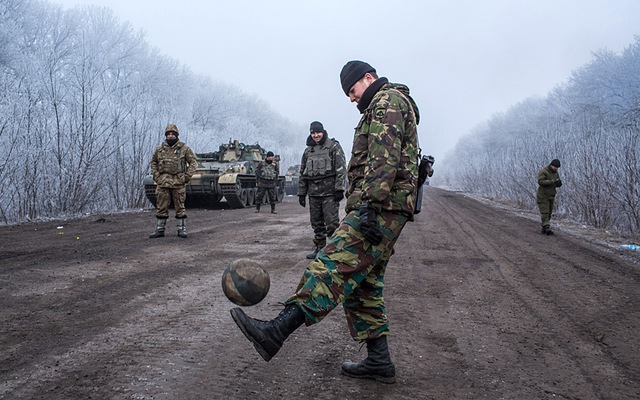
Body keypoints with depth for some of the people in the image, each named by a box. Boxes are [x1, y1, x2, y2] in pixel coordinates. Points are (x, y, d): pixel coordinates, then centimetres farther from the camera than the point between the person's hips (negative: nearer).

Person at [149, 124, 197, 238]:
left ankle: (182, 229, 8)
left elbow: (193, 161, 3)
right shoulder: (160, 149, 9)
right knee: (161, 207, 5)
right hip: (162, 182, 3)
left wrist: (187, 176, -5)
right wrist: (156, 175, 8)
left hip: (178, 182, -3)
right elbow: (153, 162, 22)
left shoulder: (184, 148, 1)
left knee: (180, 207, 1)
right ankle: (159, 230, 12)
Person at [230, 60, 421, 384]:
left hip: (381, 208, -11)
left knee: (334, 264, -23)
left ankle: (276, 332, -34)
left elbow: (384, 159, -19)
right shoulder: (387, 107, 31)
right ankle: (379, 362, 11)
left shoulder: (387, 101, -4)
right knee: (363, 284, 10)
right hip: (384, 212, 11)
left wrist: (371, 206, -27)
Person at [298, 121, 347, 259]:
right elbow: (302, 174, 20)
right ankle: (319, 247, 18)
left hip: (329, 192, -5)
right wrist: (301, 193, 15)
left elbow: (341, 169, -7)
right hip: (313, 193, 6)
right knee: (316, 223, 9)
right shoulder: (308, 151, 17)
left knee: (331, 222, -8)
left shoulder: (333, 146, 0)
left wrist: (339, 189, -15)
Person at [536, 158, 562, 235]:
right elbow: (540, 181, -28)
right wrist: (552, 181, -33)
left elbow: (558, 184, 12)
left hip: (551, 196, 7)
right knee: (544, 212, -14)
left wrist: (559, 183, -13)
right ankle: (547, 228, -20)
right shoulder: (543, 172, -14)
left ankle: (544, 229, 11)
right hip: (542, 196, -7)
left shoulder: (555, 173, 10)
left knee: (548, 213, 6)